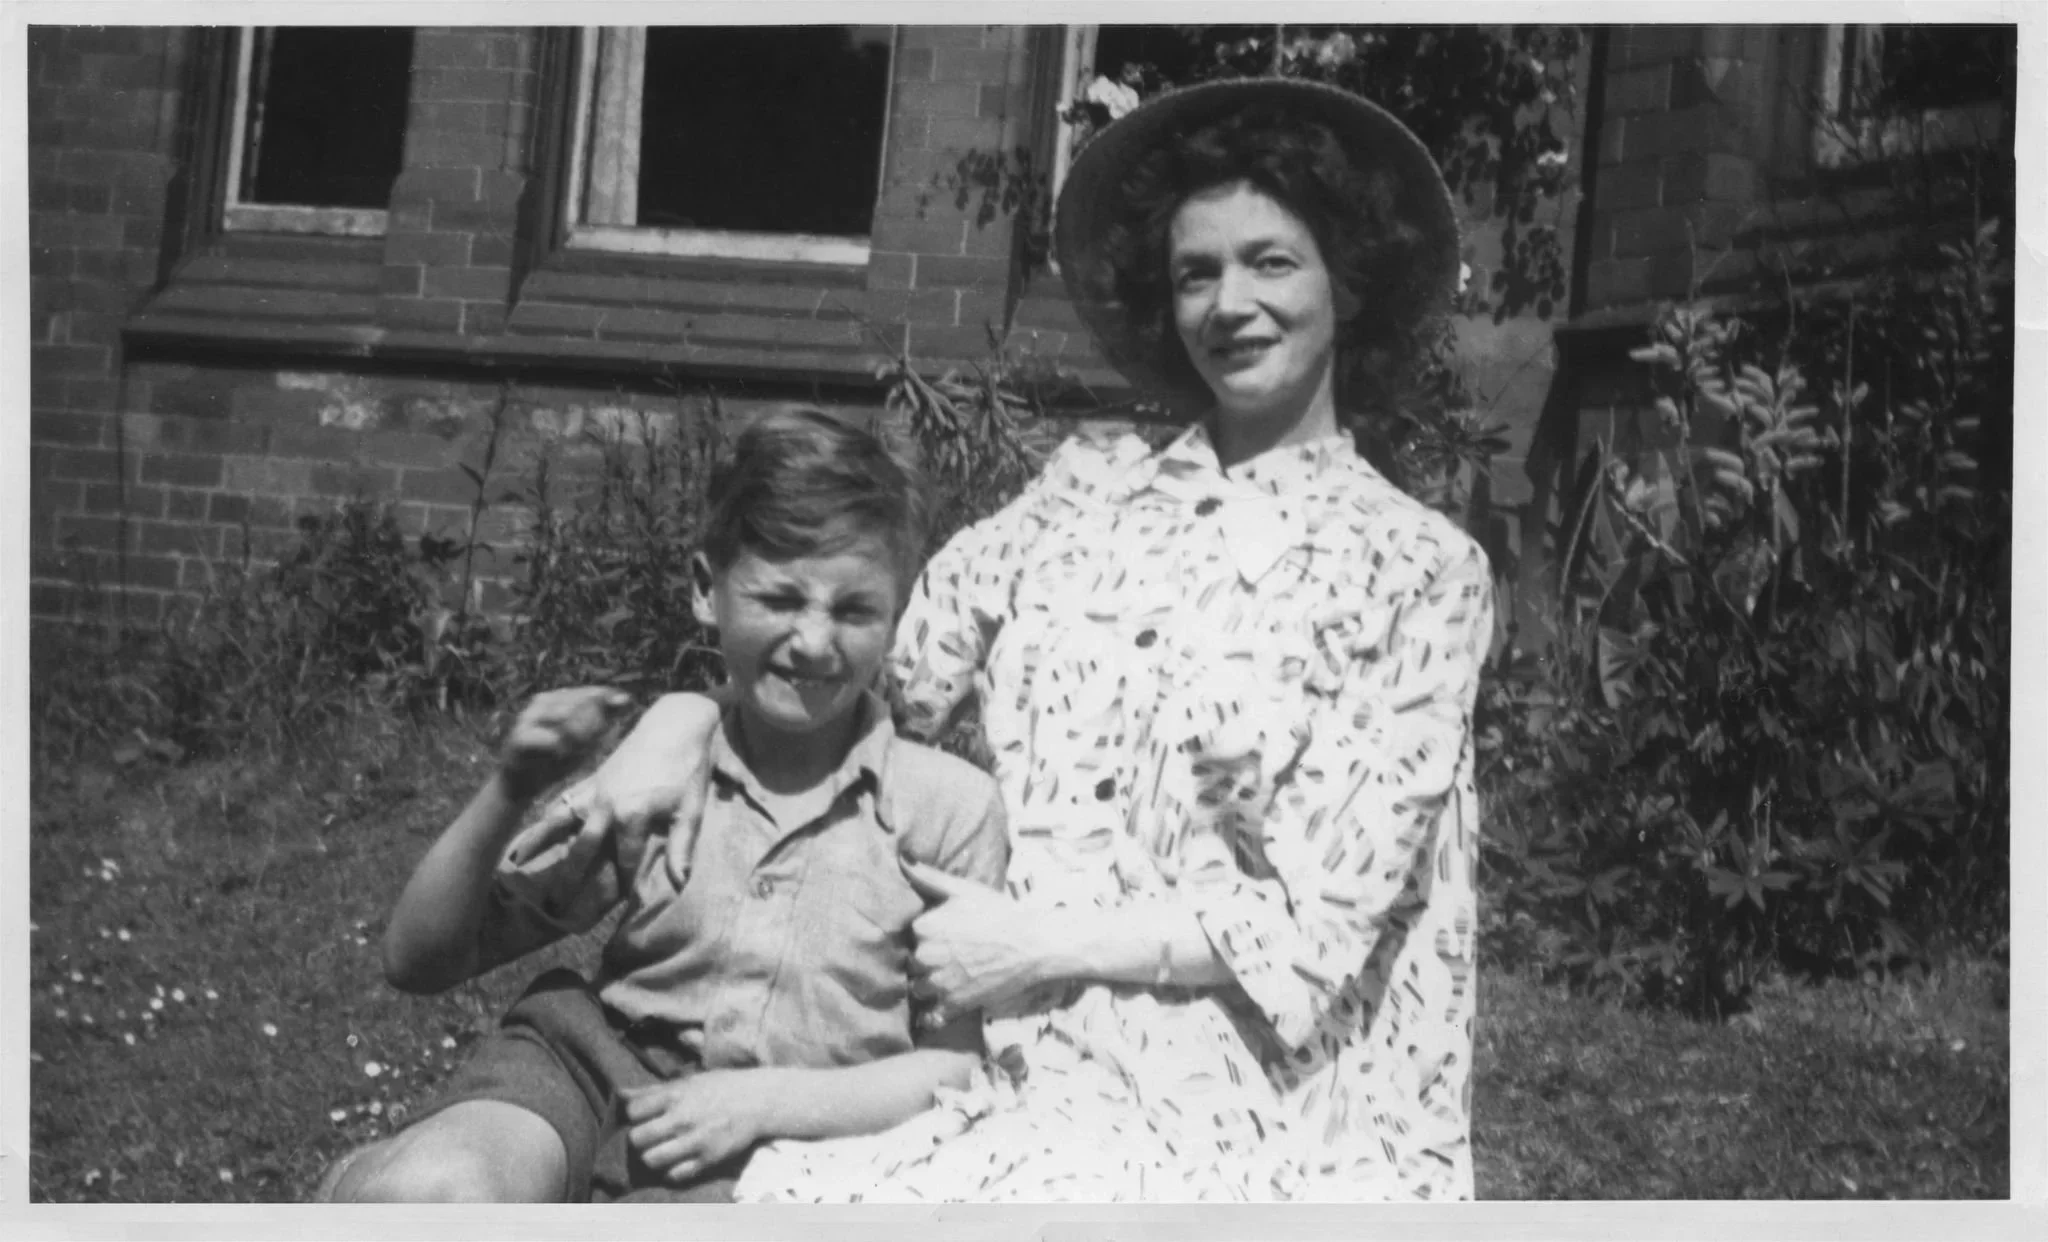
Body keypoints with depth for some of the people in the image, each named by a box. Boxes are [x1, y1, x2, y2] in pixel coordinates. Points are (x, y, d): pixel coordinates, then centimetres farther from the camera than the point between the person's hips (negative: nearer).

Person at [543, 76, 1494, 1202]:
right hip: (1036, 1084, 4)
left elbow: (1318, 919, -6)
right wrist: (687, 713, -7)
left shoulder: (1417, 570, -1)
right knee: (782, 1182, -24)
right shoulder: (1087, 489, 11)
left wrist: (1038, 945, -11)